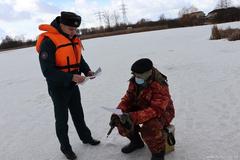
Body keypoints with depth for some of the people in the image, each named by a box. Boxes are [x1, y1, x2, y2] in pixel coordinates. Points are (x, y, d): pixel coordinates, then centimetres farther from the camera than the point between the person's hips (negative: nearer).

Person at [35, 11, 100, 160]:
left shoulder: (74, 39, 3)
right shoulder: (49, 41, -21)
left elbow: (79, 59, 13)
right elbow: (48, 71, -25)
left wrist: (87, 70, -6)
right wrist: (71, 77, -33)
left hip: (73, 86, 7)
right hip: (58, 88, -6)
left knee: (78, 114, 21)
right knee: (62, 119, 9)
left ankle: (86, 137, 40)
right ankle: (65, 147, 28)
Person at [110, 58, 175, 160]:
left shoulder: (160, 86, -31)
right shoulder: (134, 81, -9)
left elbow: (156, 110, -39)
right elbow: (128, 99, -5)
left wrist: (134, 117, -50)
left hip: (162, 112, -6)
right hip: (142, 109, 7)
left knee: (149, 128, -37)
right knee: (121, 119, -11)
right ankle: (136, 141, 17)